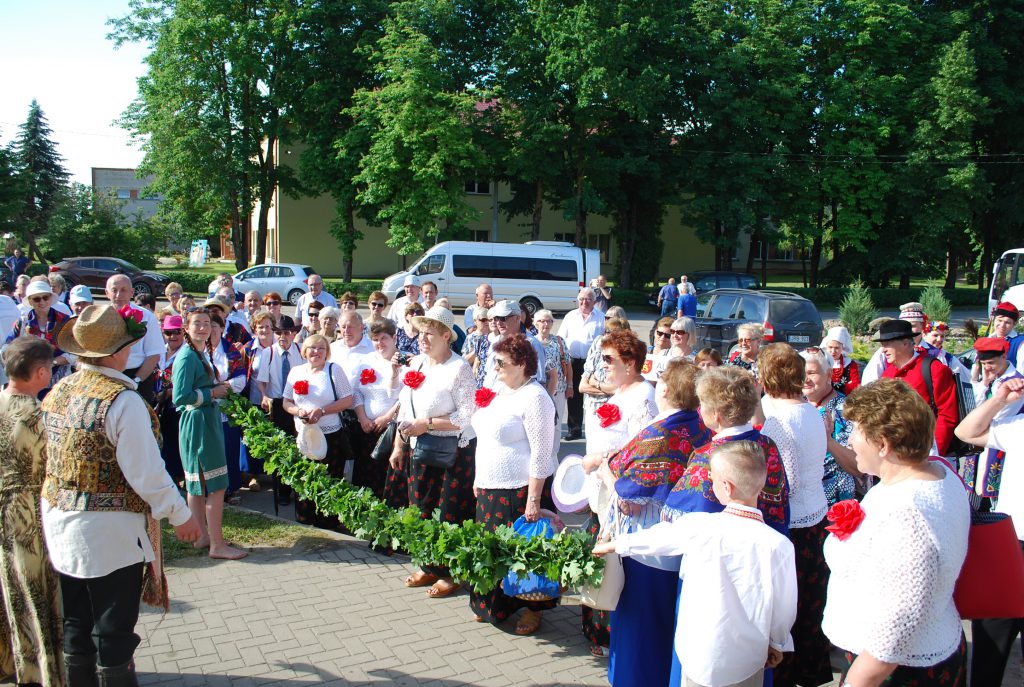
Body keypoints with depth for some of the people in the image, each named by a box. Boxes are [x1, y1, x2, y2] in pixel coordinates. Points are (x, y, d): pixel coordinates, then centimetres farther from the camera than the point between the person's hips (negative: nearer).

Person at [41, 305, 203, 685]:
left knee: (75, 627, 20)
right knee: (114, 632, 7)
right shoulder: (123, 400, -21)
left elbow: (50, 459, 10)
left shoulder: (56, 393, 2)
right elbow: (147, 472, -20)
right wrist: (181, 515, -8)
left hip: (59, 525, 7)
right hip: (109, 532, -7)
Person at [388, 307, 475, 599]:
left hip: (454, 451, -7)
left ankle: (451, 574, 16)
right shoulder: (416, 364, 9)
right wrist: (399, 446, 14)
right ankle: (429, 567, 29)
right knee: (421, 508, 13)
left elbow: (466, 416, -18)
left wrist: (427, 424, -17)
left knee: (450, 514, 1)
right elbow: (405, 408, 16)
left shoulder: (459, 368, -13)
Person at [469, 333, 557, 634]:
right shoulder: (498, 391, 10)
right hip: (490, 488, 8)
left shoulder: (534, 397, -16)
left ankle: (533, 609, 21)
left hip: (521, 489, -8)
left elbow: (541, 453, -19)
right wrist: (479, 478, 19)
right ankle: (494, 605, 32)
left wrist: (533, 499, -21)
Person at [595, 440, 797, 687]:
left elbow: (656, 537, 4)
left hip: (698, 656, 1)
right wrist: (777, 644, 14)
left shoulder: (698, 526, -14)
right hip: (747, 662, 0)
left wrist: (613, 545, 23)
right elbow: (784, 608, -6)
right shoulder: (779, 545, -17)